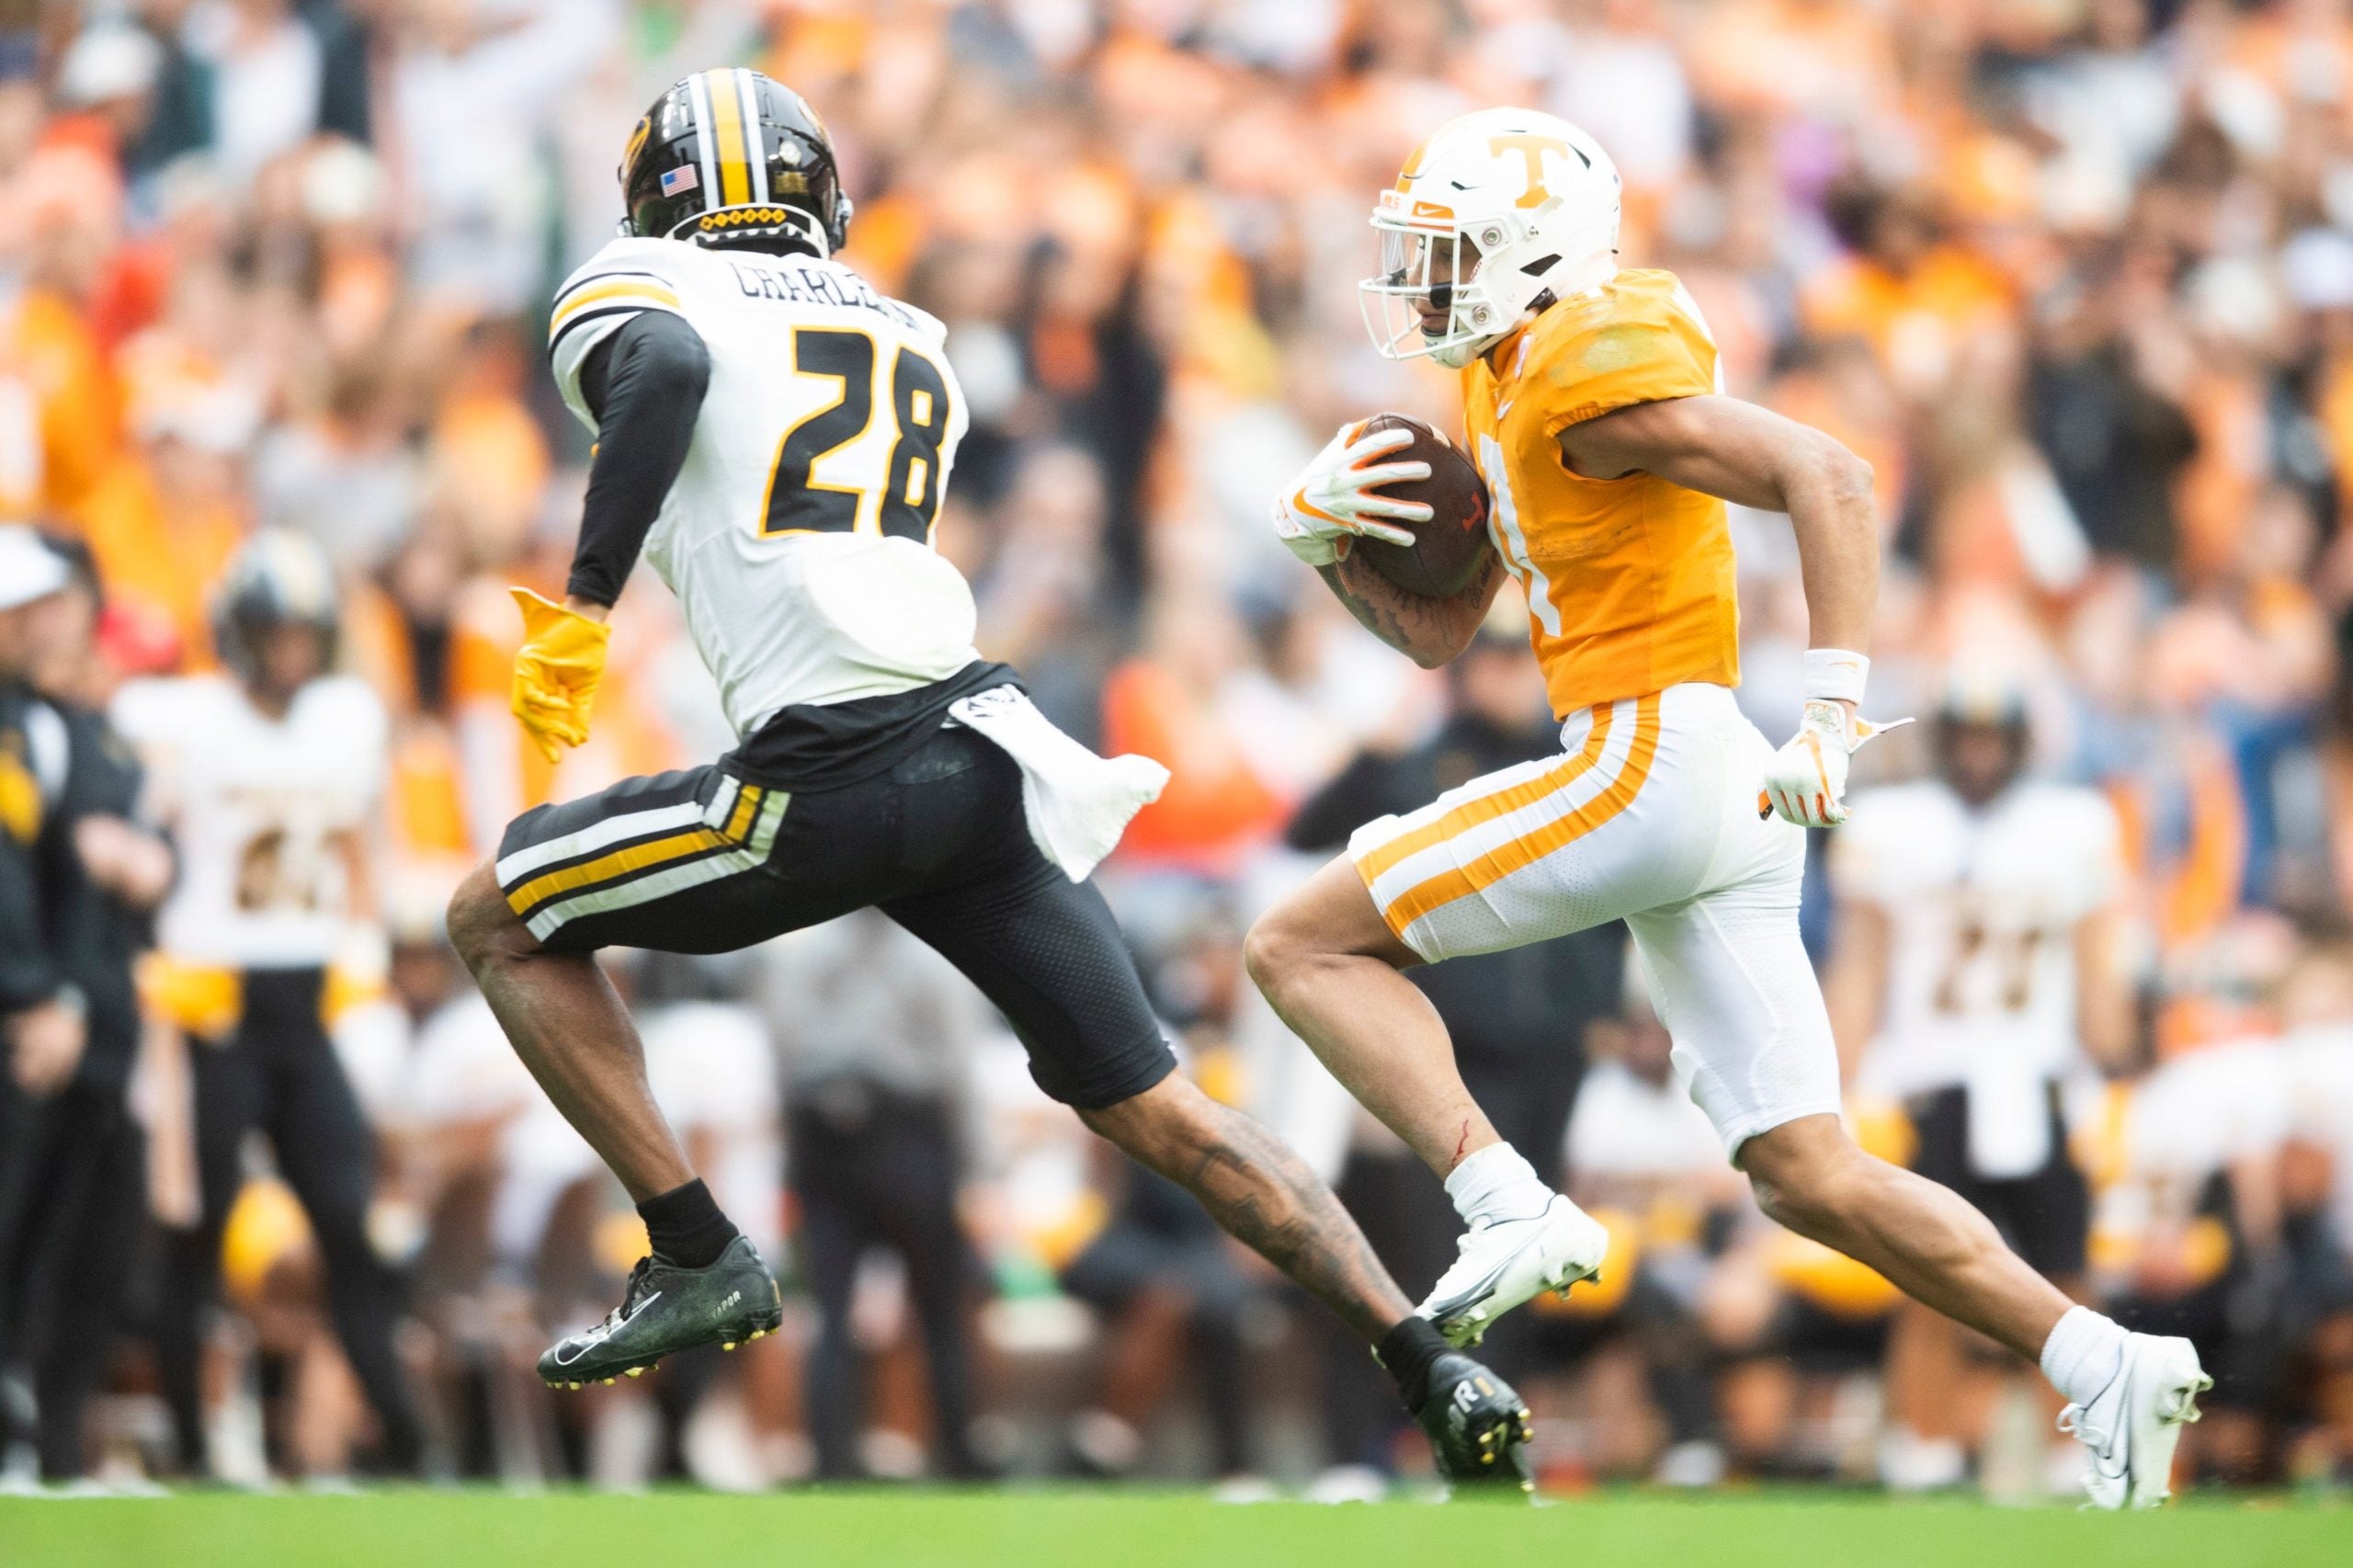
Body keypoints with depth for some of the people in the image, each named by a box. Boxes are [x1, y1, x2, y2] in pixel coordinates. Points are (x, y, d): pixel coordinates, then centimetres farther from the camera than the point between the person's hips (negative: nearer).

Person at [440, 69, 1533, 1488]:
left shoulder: (637, 287, 8)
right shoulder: (910, 341, 27)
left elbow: (666, 367, -16)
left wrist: (583, 608, -14)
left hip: (833, 782, -6)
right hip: (983, 745, 6)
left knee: (502, 922, 14)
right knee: (1160, 1114, 12)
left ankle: (697, 1260, 6)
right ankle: (1436, 1376, 2)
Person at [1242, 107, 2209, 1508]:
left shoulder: (1590, 371, -11)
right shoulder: (1506, 393, 20)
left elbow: (1829, 479, -19)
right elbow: (1439, 632, 26)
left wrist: (1836, 715, -25)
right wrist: (1330, 541, 8)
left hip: (1654, 761, -10)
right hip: (1713, 808, 10)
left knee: (1306, 945, -4)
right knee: (1809, 1174, 7)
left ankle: (1508, 1207, -18)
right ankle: (2110, 1368, 0)